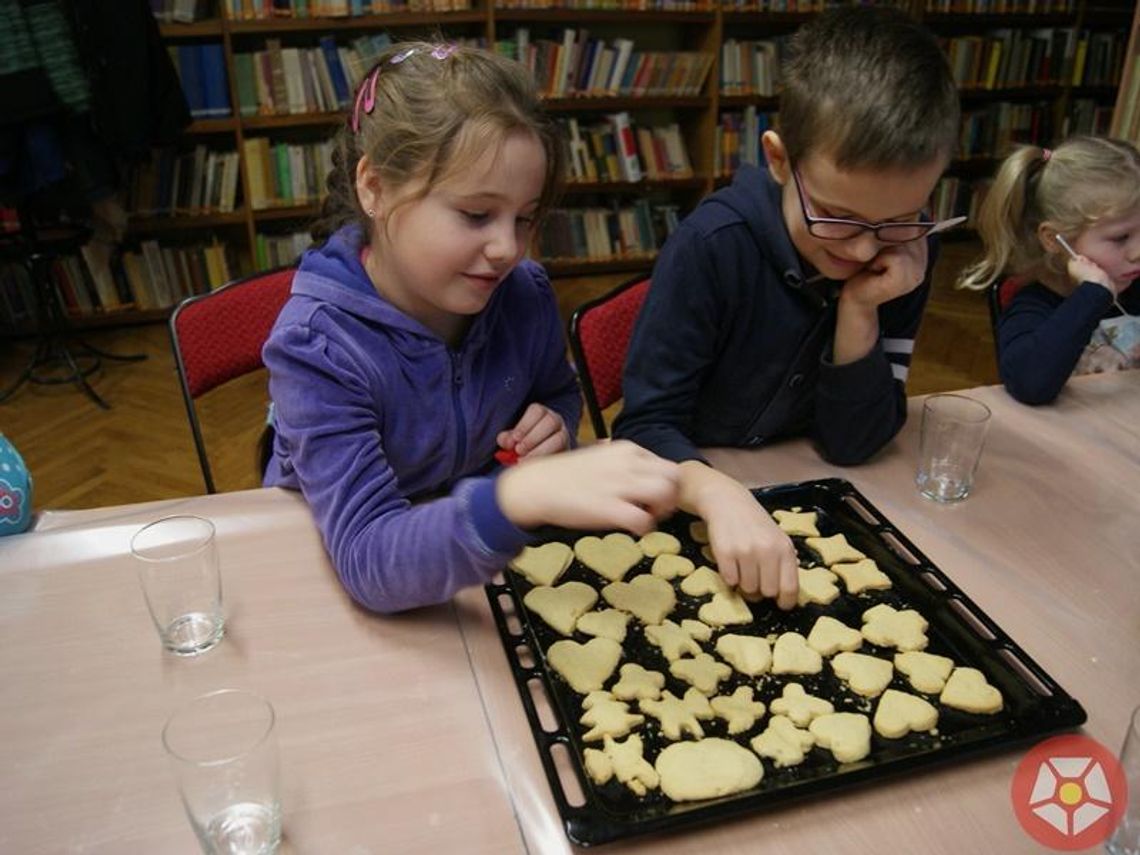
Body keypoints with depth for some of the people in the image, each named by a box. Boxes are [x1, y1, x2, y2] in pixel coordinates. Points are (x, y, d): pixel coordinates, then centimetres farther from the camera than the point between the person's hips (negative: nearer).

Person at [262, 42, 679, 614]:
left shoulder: (524, 294, -12)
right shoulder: (318, 346, -25)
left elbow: (559, 394, 10)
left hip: (485, 544, 5)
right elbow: (368, 562, -34)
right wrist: (522, 497, -51)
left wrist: (555, 426, -14)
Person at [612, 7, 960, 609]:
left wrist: (860, 312, -22)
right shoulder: (714, 246, -22)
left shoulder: (904, 254, -10)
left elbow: (852, 444, -8)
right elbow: (645, 425, -20)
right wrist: (717, 493, -40)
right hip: (687, 505, -2)